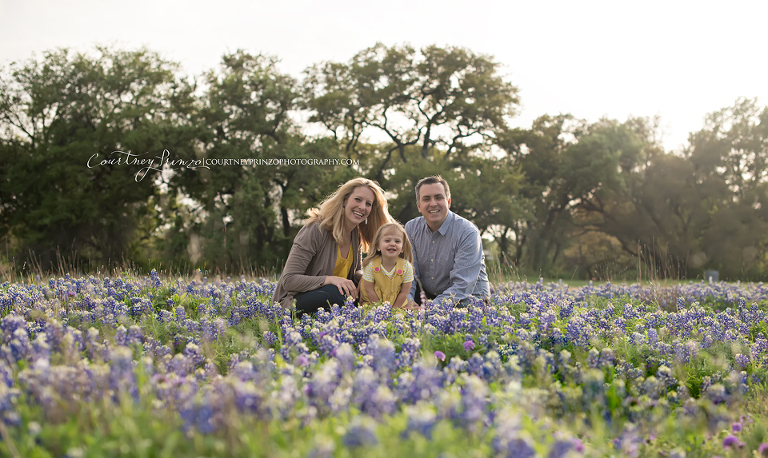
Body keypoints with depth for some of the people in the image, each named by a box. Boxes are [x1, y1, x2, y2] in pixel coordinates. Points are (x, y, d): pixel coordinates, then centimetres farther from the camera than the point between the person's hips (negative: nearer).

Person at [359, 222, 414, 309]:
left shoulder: (407, 267, -12)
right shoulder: (370, 265, -14)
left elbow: (404, 293, -6)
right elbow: (369, 290, -8)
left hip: (397, 306, 1)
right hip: (373, 304, 0)